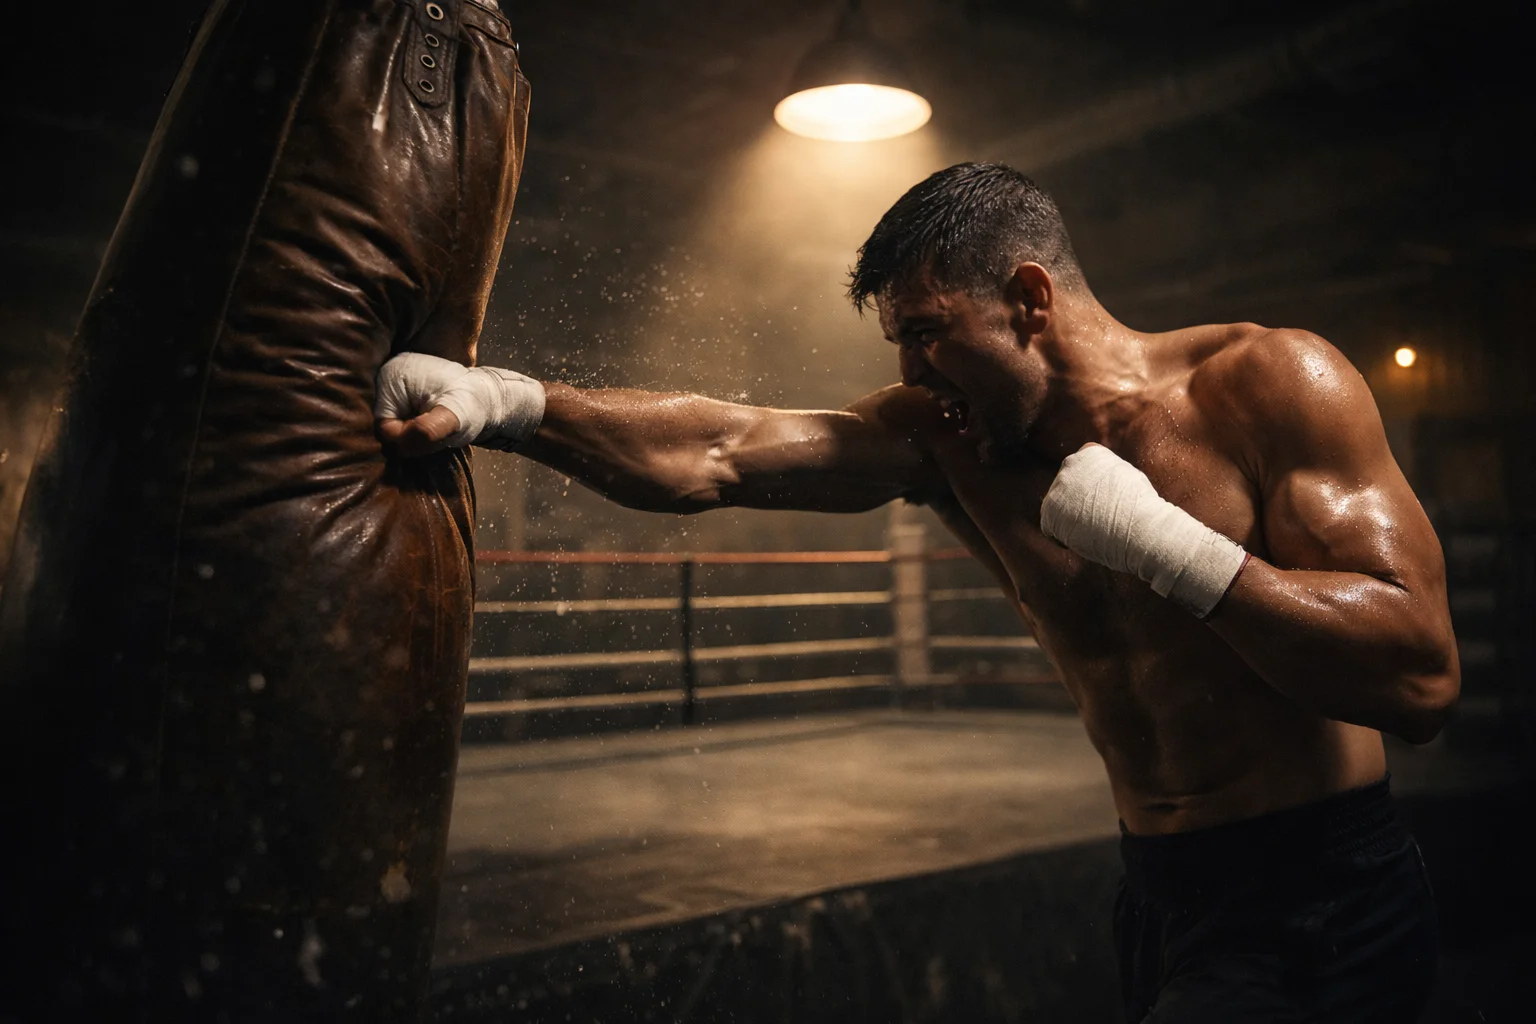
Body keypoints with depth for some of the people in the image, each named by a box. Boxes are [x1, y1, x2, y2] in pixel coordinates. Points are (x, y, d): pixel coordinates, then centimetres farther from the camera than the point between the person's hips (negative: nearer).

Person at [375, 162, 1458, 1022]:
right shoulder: (939, 437, -3)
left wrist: (1164, 542, -25)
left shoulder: (1269, 382, -14)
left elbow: (1421, 677, -20)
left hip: (1318, 900, -4)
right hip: (1161, 897, 5)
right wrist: (505, 401, -26)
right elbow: (712, 455, -14)